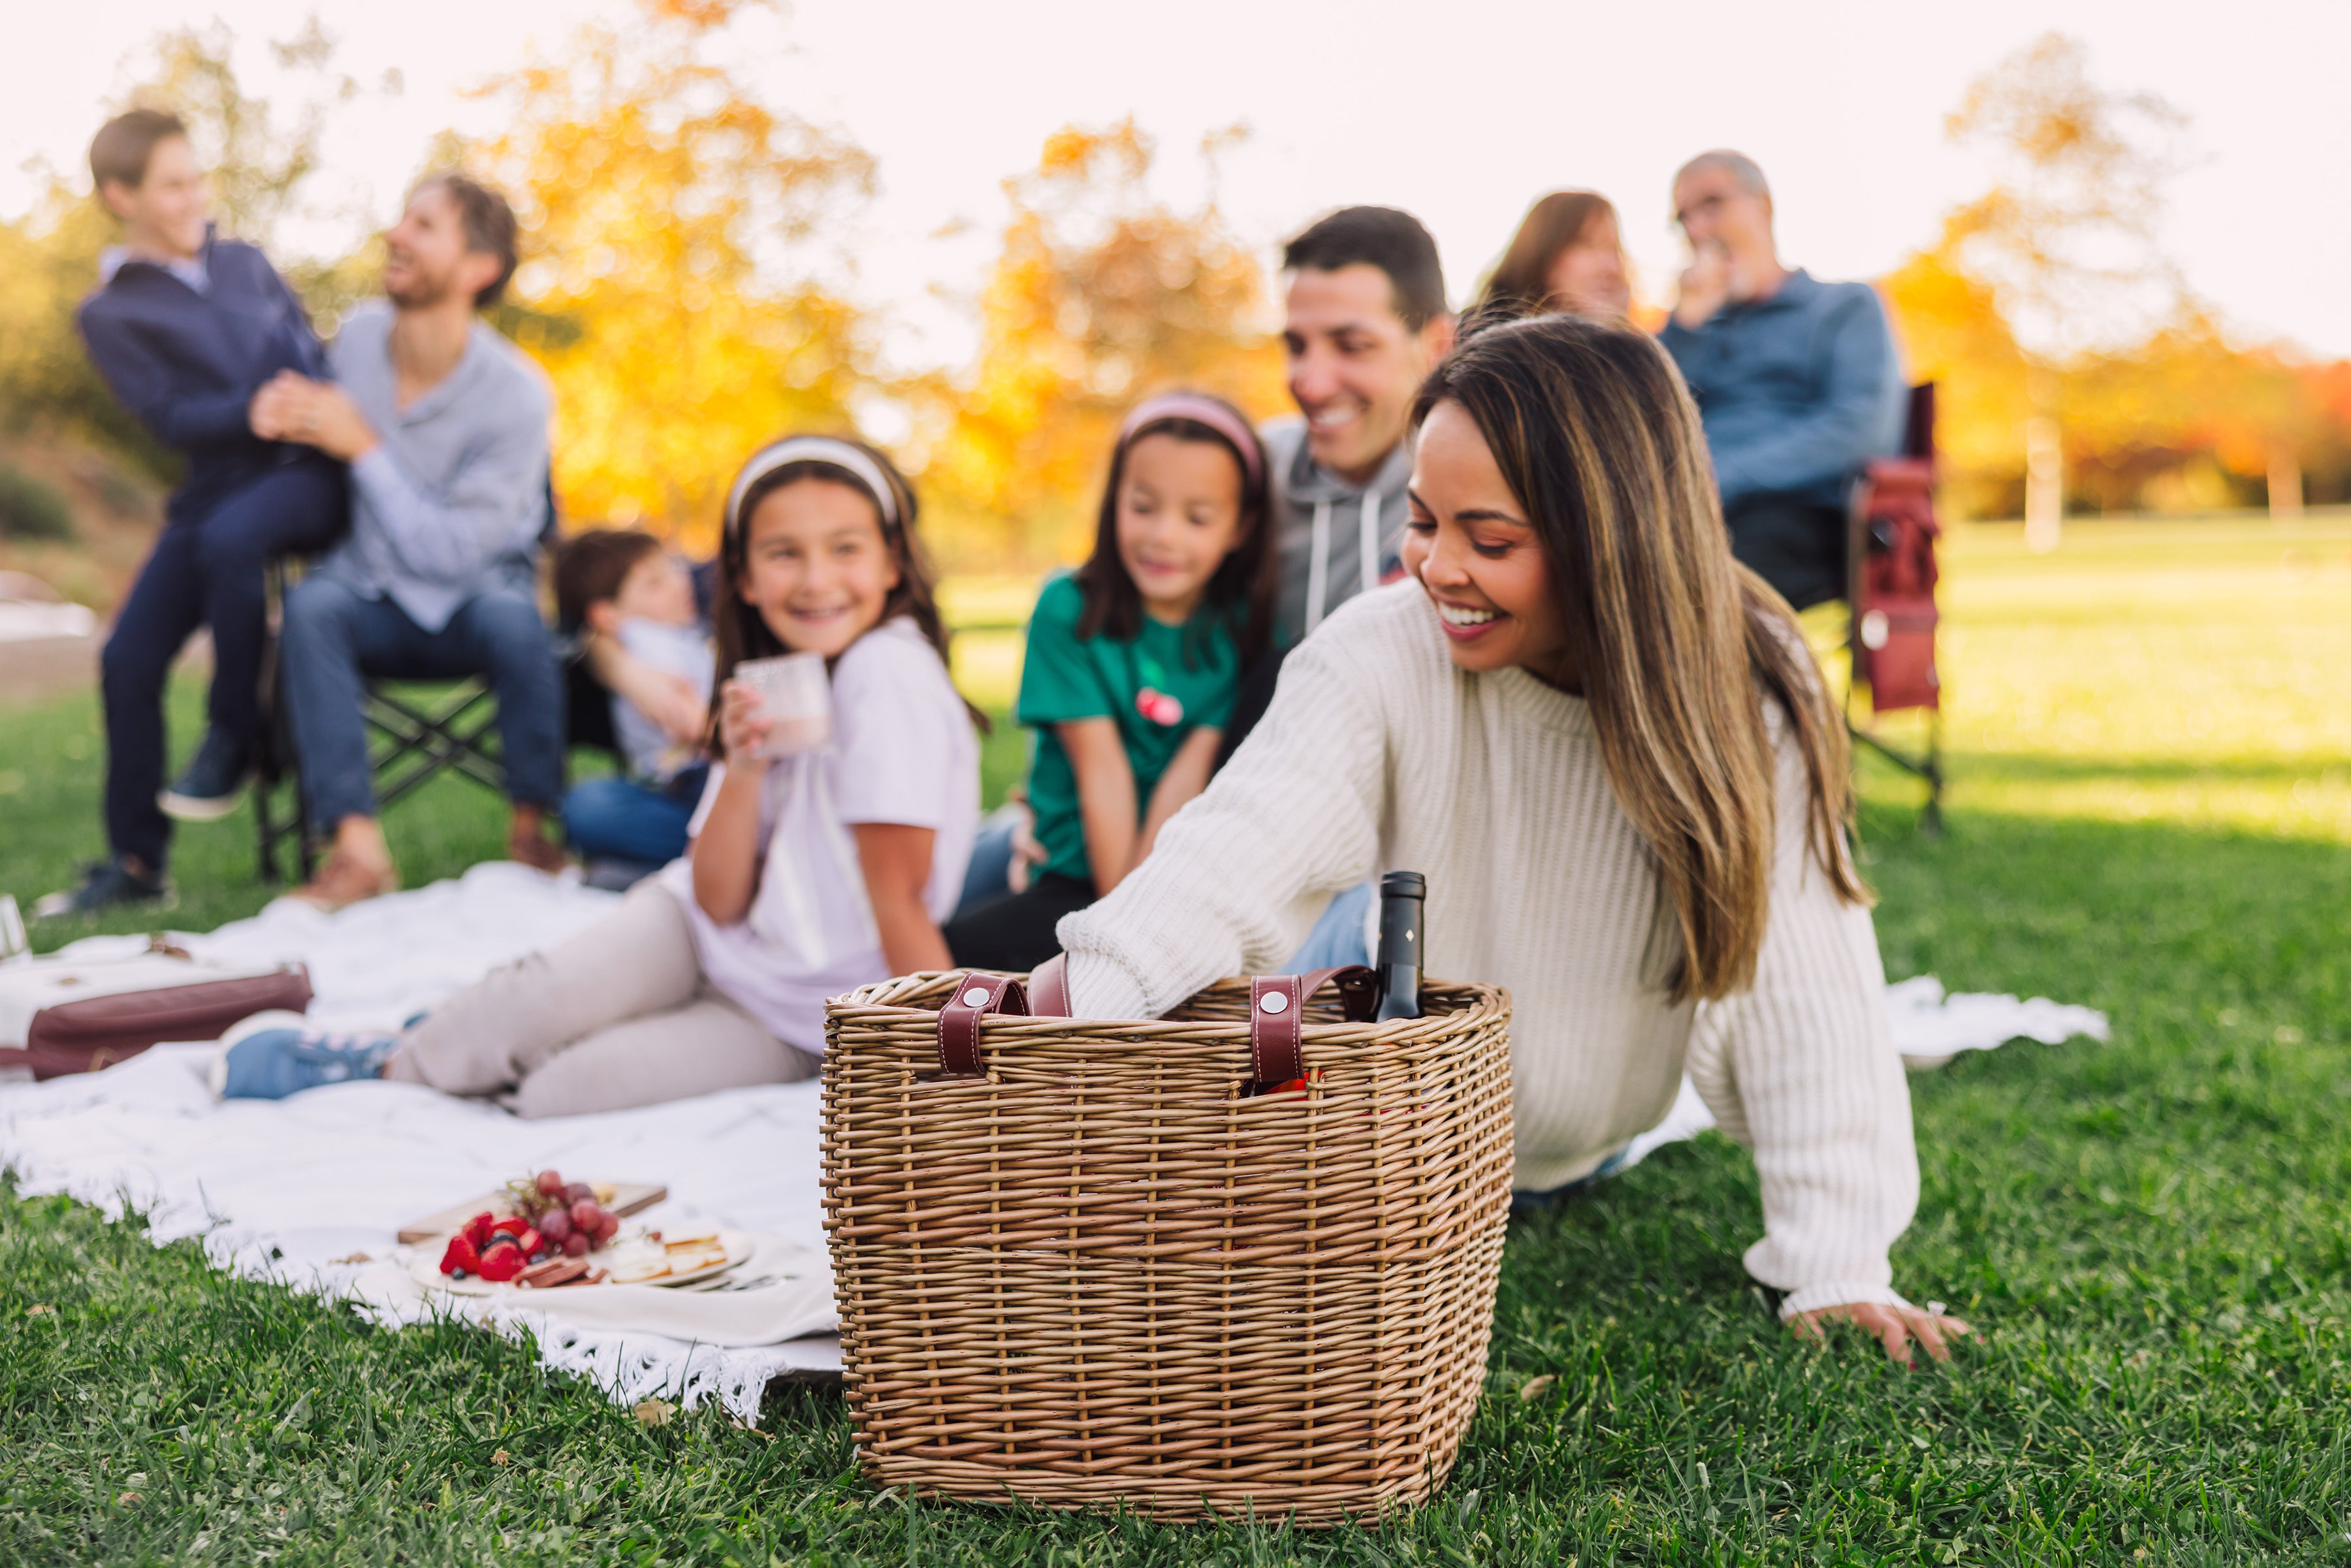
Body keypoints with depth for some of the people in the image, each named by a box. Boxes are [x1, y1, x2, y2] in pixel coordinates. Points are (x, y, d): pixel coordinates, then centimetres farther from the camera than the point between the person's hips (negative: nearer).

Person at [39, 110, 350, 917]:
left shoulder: (245, 263, 15)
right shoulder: (110, 313, 6)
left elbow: (315, 364, 17)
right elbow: (168, 416, -7)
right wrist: (256, 412, -24)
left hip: (310, 477, -1)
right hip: (217, 484, 1)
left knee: (229, 537, -34)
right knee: (128, 658, -9)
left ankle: (234, 739, -12)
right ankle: (136, 863, 6)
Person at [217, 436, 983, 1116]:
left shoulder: (889, 675, -22)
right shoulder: (774, 691, -2)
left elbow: (900, 897, -21)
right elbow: (720, 900, -9)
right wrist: (745, 766, -23)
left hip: (789, 1019, -4)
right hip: (704, 931, 5)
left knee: (560, 1088, -22)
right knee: (550, 993, -25)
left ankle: (393, 1065, 6)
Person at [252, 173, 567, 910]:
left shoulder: (515, 394, -19)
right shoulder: (360, 335, -4)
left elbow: (451, 551, -20)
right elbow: (329, 454, 16)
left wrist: (362, 446, -22)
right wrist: (289, 414, -7)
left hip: (475, 601, -3)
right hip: (378, 600, 3)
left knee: (512, 620, -37)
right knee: (311, 605, -30)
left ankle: (530, 828, -19)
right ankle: (358, 849, -36)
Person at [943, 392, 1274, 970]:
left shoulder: (1244, 629, 3)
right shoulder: (1069, 610, 0)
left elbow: (1190, 773, -7)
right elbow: (1101, 770, -7)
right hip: (1079, 876, 0)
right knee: (956, 950, -27)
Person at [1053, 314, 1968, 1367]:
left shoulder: (1746, 694, -29)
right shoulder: (1382, 657, -31)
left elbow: (1802, 984, -30)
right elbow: (1246, 845, -46)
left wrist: (1839, 1269, -34)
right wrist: (1085, 990, -65)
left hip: (1612, 1111, 1)